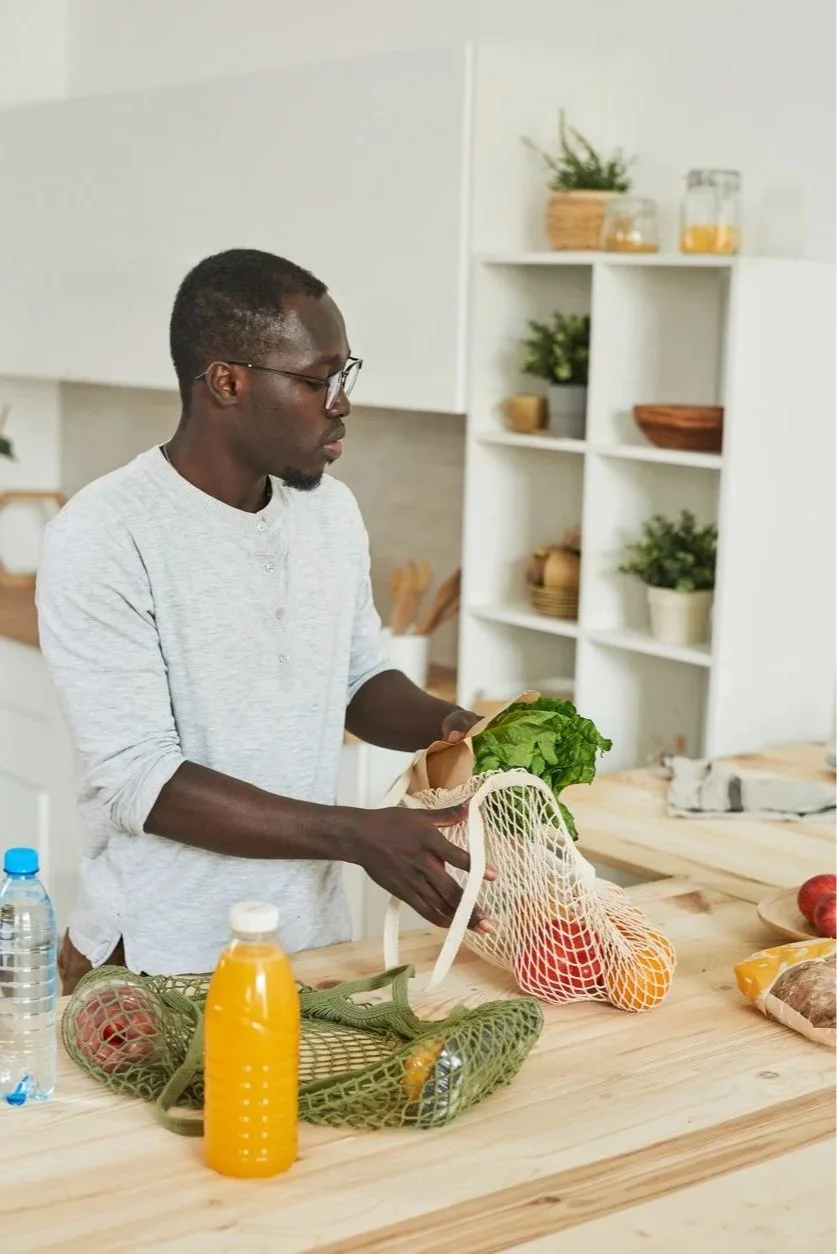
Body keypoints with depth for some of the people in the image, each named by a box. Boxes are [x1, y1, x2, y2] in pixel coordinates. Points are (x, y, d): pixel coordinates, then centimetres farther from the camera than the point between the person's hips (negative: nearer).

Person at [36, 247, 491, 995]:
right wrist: (357, 835, -29)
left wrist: (443, 724, -9)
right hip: (155, 965, -6)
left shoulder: (331, 510, 0)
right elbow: (137, 780, -23)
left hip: (313, 938, 6)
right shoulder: (104, 539, -20)